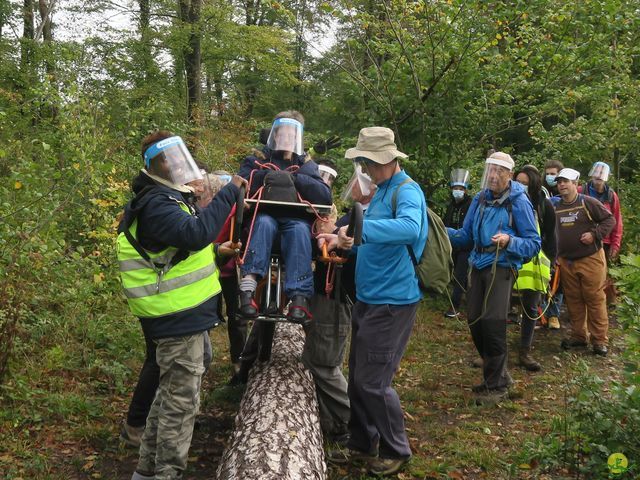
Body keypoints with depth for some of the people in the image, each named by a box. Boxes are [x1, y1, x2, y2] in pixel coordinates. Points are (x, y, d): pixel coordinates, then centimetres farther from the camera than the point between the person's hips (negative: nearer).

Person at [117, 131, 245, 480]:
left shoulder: (171, 197, 16)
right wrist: (230, 192, -29)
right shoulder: (156, 203, -19)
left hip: (181, 315, 11)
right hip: (179, 319, -11)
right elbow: (196, 233, -36)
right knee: (181, 400, -3)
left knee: (169, 393, 20)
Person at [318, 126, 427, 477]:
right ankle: (361, 444, 31)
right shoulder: (381, 191, 13)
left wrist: (360, 228, -45)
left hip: (392, 301, -9)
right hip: (368, 298, 9)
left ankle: (397, 451, 17)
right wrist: (342, 239, 4)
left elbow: (409, 227, -39)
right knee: (358, 378, 16)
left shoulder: (407, 191, -17)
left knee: (373, 382, -2)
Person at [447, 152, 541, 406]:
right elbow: (466, 235, 11)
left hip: (502, 267, -6)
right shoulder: (480, 198, 9)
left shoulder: (519, 202, -8)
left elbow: (533, 243, -9)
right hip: (479, 265, 6)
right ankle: (498, 374, 25)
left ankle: (497, 385, 1)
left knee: (492, 322, -13)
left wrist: (509, 241, -26)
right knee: (474, 320, 7)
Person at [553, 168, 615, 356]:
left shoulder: (588, 203, -5)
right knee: (573, 300, 10)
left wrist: (595, 234, -15)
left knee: (595, 299, -3)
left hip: (591, 260, -5)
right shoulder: (555, 207, 10)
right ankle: (578, 336, 21)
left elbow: (610, 219, -3)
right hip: (566, 262, 5)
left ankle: (600, 340, 4)